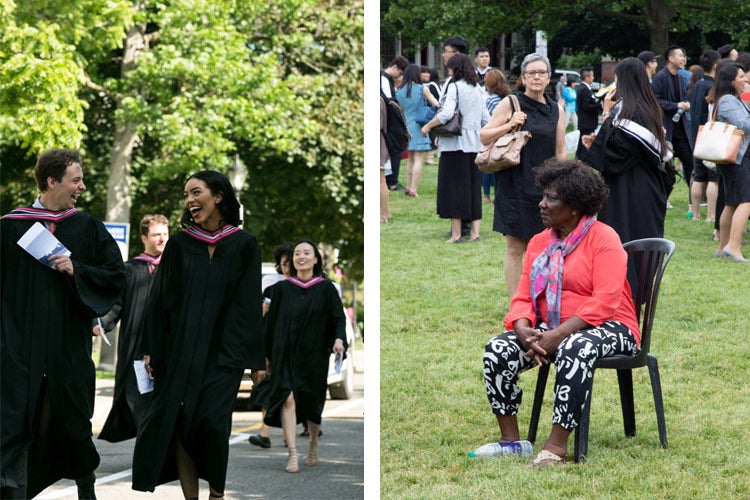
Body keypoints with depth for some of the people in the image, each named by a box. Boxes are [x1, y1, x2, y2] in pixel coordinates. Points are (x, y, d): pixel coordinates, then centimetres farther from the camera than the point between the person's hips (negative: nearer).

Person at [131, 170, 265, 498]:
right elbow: (160, 298, 7)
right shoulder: (179, 244, 6)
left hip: (223, 354, -2)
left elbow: (248, 305, 1)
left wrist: (254, 359, -5)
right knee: (179, 425, -4)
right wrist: (151, 349, 2)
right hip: (179, 350, 2)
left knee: (212, 420, -15)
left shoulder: (244, 245, 2)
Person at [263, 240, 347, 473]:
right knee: (288, 398, -15)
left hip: (313, 355, 0)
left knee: (311, 401, 8)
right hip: (285, 354, 0)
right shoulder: (281, 289, 5)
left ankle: (313, 445, 34)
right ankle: (293, 455, -20)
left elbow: (338, 317, 0)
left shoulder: (325, 288, 2)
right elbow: (270, 320, 8)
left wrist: (339, 339, -19)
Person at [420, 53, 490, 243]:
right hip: (475, 144, 7)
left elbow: (446, 114, -21)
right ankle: (475, 232, 7)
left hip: (456, 143, -7)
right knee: (473, 187, 9)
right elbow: (486, 119, 15)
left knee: (453, 187, -2)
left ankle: (456, 234, -3)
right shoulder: (477, 89, 12)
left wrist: (428, 126, -10)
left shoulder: (455, 87, -9)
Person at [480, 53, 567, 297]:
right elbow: (484, 136, -1)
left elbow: (561, 152, 12)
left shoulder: (556, 110, 9)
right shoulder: (510, 104, -1)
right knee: (515, 247, -2)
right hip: (515, 184, -3)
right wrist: (509, 125, -14)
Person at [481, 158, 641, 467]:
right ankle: (509, 438, -12)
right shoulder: (539, 242, 13)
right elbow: (523, 298, 8)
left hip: (607, 327, -6)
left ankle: (557, 445, -34)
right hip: (549, 329, 7)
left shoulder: (603, 239, -8)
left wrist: (558, 335, -26)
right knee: (498, 350, -17)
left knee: (573, 350, -39)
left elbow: (604, 302, -19)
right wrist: (524, 330, -16)